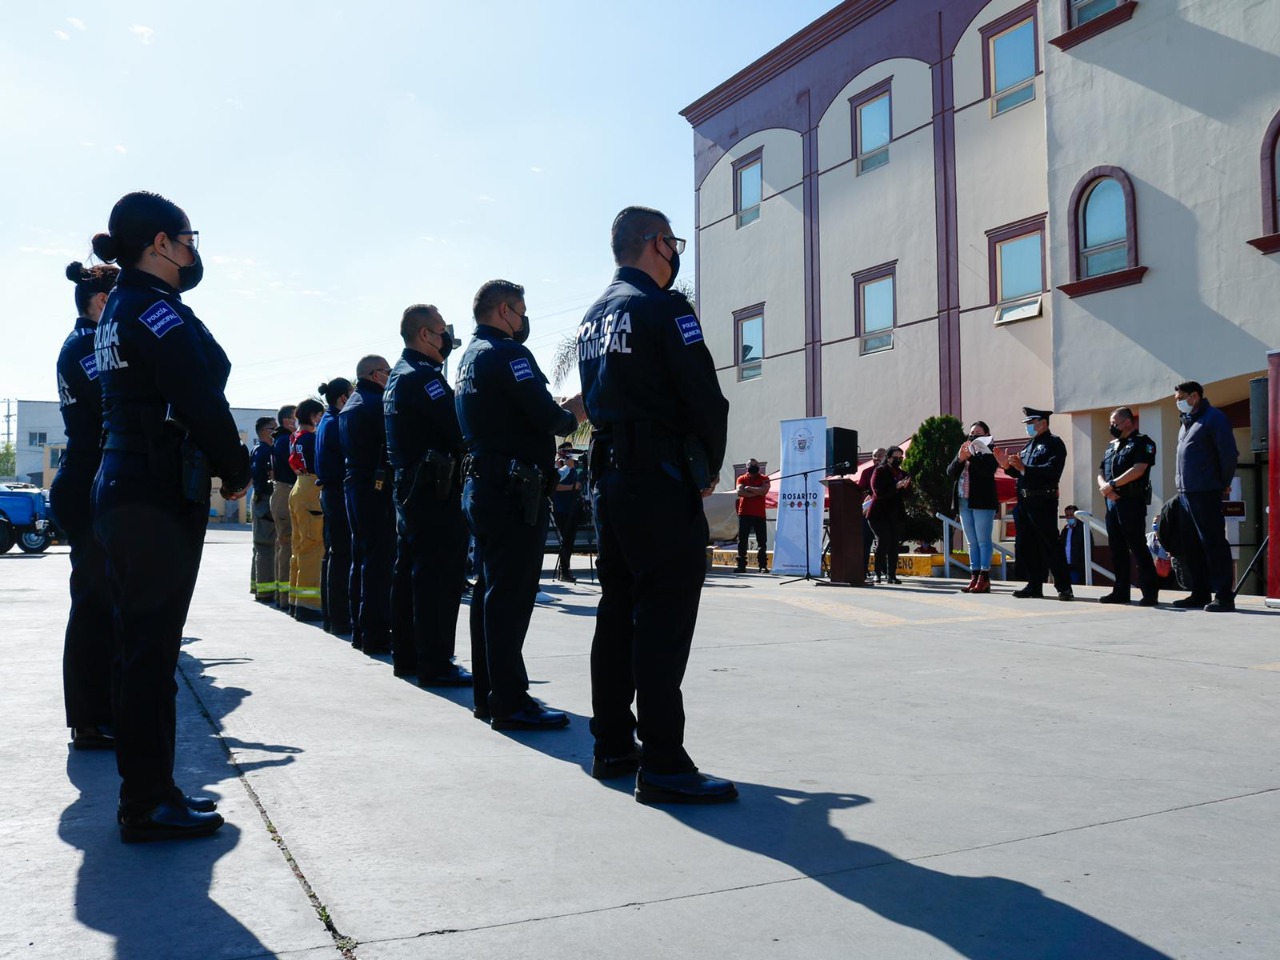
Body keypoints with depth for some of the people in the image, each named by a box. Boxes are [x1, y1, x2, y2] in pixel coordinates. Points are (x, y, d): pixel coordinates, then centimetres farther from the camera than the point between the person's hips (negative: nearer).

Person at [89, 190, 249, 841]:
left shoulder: (117, 311, 19)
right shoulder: (159, 311, -12)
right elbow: (202, 403, -18)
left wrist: (217, 469, 13)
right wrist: (237, 473, -4)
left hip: (123, 489, 10)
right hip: (159, 498, -10)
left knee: (145, 642, 13)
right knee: (152, 646, -5)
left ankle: (147, 791, 23)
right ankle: (148, 805, 3)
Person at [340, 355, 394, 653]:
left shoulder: (348, 406, 18)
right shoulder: (377, 402, -12)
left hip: (353, 485, 10)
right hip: (377, 488, -10)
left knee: (361, 558, 14)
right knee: (380, 561, -8)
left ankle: (361, 630, 19)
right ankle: (376, 633, -8)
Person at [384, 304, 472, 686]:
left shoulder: (399, 375, 18)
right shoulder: (423, 377, -14)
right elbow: (457, 428, -21)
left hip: (408, 486, 11)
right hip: (436, 489, -11)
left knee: (410, 572, 13)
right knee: (440, 576, -7)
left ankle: (406, 656, 22)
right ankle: (435, 663, -5)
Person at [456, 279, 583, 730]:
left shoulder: (470, 357, 20)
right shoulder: (507, 353, -11)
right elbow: (545, 416, -19)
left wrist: (559, 412, 12)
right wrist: (573, 415, 1)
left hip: (481, 485, 10)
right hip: (512, 490, -10)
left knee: (491, 591, 13)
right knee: (512, 594, -8)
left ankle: (489, 694, 21)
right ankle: (510, 702, -4)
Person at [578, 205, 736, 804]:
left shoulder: (593, 318, 18)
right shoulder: (663, 308, -9)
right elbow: (704, 396, -15)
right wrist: (710, 467, 1)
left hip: (607, 479, 9)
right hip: (661, 480, -9)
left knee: (619, 610, 13)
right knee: (664, 618, -8)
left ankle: (612, 746, 20)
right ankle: (662, 765, -7)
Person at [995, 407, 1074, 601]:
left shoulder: (1054, 443, -5)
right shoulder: (1029, 445, 19)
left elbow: (1052, 471, -21)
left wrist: (1024, 467, -25)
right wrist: (1007, 466, 1)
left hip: (1043, 502, -8)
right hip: (1024, 501, 8)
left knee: (1050, 545, -6)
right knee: (1026, 545, 9)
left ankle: (1064, 587, -1)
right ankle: (1034, 585, 17)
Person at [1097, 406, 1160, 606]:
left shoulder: (1142, 443, -3)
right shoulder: (1111, 446, 21)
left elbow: (1138, 470, -16)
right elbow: (1101, 472, 16)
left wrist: (1113, 484, -14)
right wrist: (1104, 486, -5)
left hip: (1132, 502, -8)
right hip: (1112, 502, 8)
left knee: (1138, 547, -9)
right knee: (1117, 548, 9)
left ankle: (1150, 592, -6)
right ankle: (1121, 591, 14)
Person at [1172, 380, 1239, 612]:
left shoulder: (1213, 418, -7)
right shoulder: (1187, 422, 19)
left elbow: (1229, 453, -11)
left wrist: (1224, 483, -5)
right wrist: (1181, 484, 16)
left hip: (1206, 492, -9)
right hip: (1185, 492, 9)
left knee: (1214, 543, -8)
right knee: (1192, 545, 10)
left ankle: (1224, 596, -6)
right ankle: (1200, 593, 17)